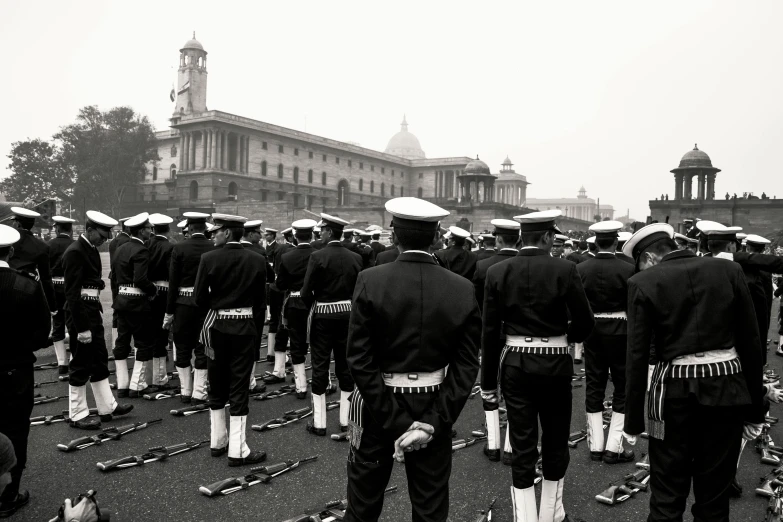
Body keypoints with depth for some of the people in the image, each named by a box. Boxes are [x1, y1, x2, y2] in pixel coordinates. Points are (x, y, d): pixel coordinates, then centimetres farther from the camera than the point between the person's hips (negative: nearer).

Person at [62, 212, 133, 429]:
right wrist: (82, 328, -21)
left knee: (99, 361, 16)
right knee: (81, 365, 1)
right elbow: (72, 293, -21)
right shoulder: (75, 252, -18)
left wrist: (98, 311, 10)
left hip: (93, 312, 9)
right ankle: (77, 415, 15)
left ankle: (107, 407, 27)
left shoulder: (91, 249, 10)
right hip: (80, 315, -9)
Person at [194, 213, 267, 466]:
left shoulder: (209, 258, -10)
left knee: (217, 387, 15)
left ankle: (218, 442, 27)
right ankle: (237, 450, 5)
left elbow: (199, 298, -5)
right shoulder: (256, 260, -6)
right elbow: (260, 301, 0)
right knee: (239, 389, 4)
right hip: (244, 328, 0)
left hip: (216, 327, 1)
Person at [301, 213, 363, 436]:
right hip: (347, 314, 4)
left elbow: (306, 291, -12)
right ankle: (346, 419, 18)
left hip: (322, 315, -4)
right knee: (346, 365, 11)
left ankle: (319, 423, 9)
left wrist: (312, 308, 7)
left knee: (320, 367, 4)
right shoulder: (355, 257, -1)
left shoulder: (317, 256, -13)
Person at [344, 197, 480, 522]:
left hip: (377, 405, -1)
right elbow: (466, 367, -10)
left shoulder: (370, 281, -14)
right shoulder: (463, 290, -8)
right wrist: (433, 422, -10)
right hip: (435, 409, 2)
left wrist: (396, 423, -14)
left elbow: (360, 361, -17)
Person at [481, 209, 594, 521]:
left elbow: (490, 331, -3)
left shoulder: (498, 272, -4)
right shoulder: (564, 270, -10)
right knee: (555, 440, 17)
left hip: (515, 364, 1)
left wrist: (489, 380, 4)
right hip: (555, 364, -1)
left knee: (522, 445, 7)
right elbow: (585, 322, -9)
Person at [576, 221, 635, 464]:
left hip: (591, 330, 3)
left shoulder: (581, 269, -4)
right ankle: (613, 447, 7)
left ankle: (595, 446, 16)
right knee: (623, 387, 8)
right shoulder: (627, 269, -12)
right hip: (618, 330, -3)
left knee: (594, 386, 10)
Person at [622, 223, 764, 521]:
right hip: (728, 390, 3)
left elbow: (637, 357, -6)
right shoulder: (729, 271, 3)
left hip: (674, 391, -2)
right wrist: (754, 410, 10)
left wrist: (633, 422, 1)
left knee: (667, 497, 10)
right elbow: (751, 343, 3)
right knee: (714, 495, 15)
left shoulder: (643, 283, -5)